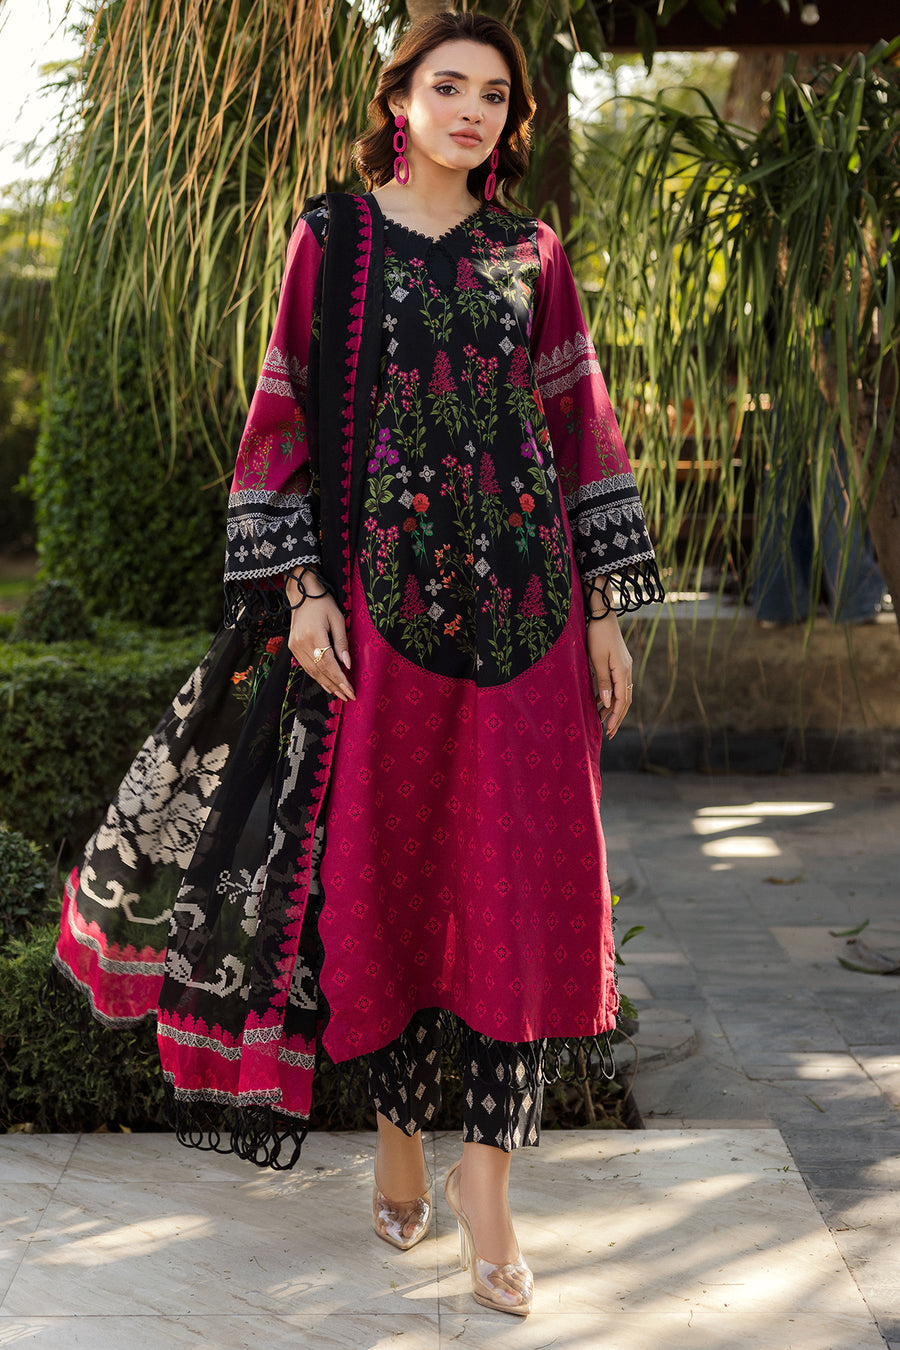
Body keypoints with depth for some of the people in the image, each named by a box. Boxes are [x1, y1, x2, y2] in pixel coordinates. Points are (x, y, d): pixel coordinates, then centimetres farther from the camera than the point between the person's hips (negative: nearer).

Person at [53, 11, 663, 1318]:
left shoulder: (531, 256, 10)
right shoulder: (332, 240, 5)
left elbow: (581, 426, 10)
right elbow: (288, 416, 2)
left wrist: (605, 609, 6)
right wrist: (300, 589, -8)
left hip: (523, 602, 2)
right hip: (380, 598, -2)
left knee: (524, 878, -4)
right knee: (387, 866, 4)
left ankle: (485, 1186, 0)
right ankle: (400, 1138, 21)